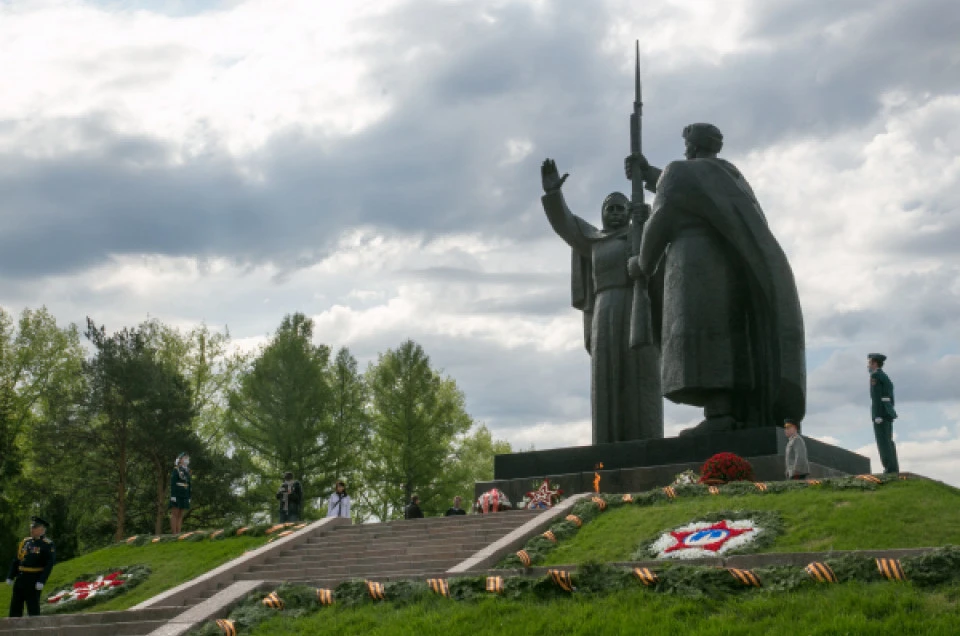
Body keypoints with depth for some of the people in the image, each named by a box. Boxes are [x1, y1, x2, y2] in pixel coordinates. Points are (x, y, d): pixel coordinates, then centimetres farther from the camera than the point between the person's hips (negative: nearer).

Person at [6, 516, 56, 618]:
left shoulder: (48, 545, -7)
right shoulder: (25, 542, 13)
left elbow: (49, 564, -15)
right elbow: (16, 561, 16)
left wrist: (42, 581, -22)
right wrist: (10, 576, 10)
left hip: (34, 581, -7)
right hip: (20, 579, 7)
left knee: (33, 607, -3)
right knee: (15, 606, 11)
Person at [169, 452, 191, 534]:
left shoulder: (187, 471, 15)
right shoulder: (175, 470, -5)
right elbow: (172, 484, -12)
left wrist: (189, 497, 13)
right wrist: (173, 496, -19)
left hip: (184, 496, 7)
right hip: (176, 495, -7)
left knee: (180, 515, 4)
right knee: (175, 514, -6)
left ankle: (178, 533, 4)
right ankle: (174, 534, -8)